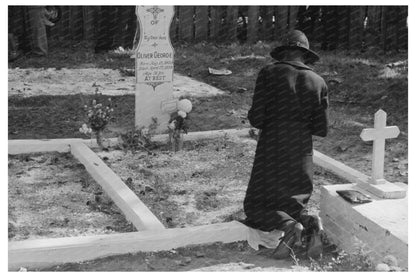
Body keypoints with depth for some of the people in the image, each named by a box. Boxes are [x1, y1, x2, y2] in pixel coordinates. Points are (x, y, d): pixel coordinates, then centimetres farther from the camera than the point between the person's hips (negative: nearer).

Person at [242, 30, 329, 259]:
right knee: (293, 205, 20)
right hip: (302, 154, 4)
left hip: (271, 151, -3)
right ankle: (310, 225, -13)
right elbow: (321, 129, 3)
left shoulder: (269, 74, -5)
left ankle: (289, 226, -21)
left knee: (256, 206, 8)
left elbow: (256, 119, -11)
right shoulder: (318, 82, 4)